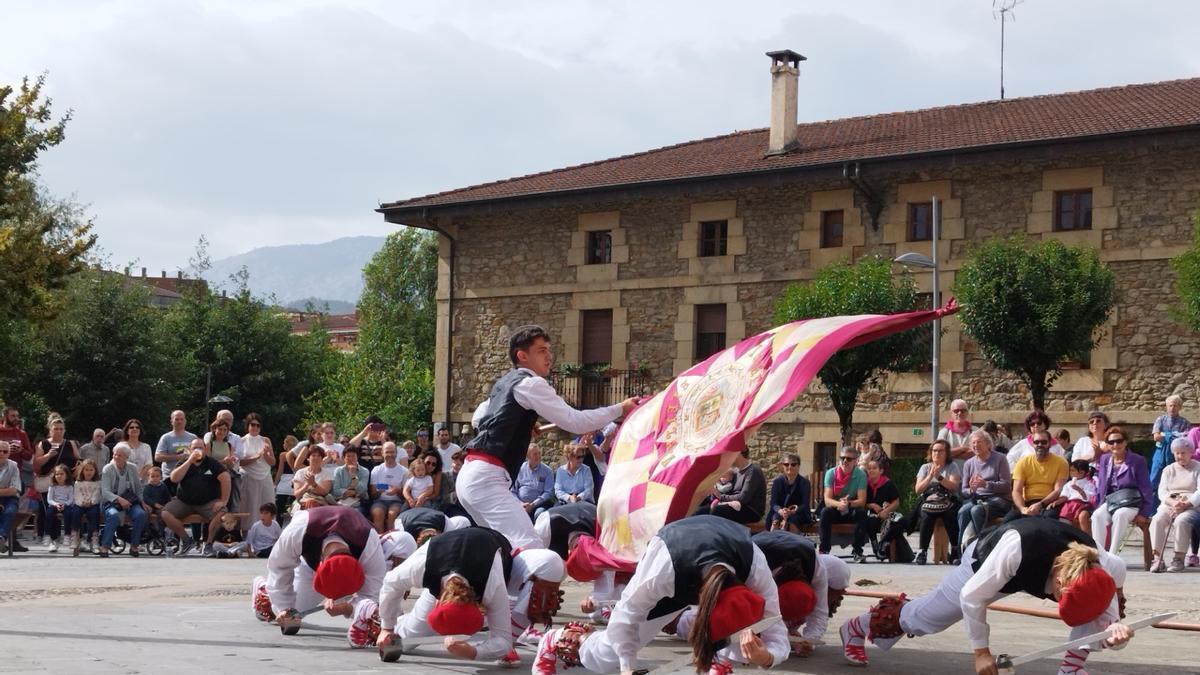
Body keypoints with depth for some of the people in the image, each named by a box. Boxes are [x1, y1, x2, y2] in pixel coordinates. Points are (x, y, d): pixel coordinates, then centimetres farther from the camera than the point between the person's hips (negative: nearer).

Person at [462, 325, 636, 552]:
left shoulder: (504, 383, 21)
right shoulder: (530, 384, -7)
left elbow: (477, 420, 35)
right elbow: (575, 422, -12)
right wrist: (619, 409, -5)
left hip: (471, 475, 11)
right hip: (486, 478, -11)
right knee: (530, 548, -20)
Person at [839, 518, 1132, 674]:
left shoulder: (1103, 569, -36)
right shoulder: (1018, 546, -48)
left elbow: (1104, 621, -26)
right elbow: (972, 595, -35)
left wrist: (1114, 632, -51)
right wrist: (981, 651, -28)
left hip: (1037, 573, 3)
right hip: (987, 564, -3)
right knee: (927, 615, 11)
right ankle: (858, 627, 38)